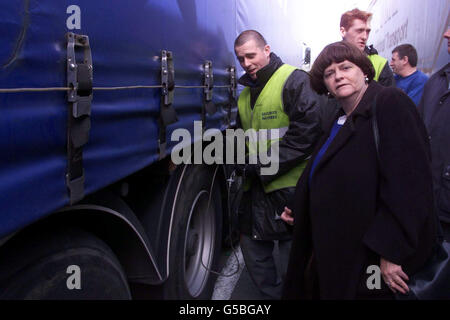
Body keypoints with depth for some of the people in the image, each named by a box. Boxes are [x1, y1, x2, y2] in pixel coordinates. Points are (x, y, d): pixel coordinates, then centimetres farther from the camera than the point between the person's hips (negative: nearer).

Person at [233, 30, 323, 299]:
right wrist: (242, 163, 3)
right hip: (255, 189, 8)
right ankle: (273, 296, 35)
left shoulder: (295, 80, -8)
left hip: (289, 188, -8)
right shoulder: (246, 94, 16)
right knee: (253, 254, 17)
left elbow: (307, 131, -19)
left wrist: (263, 166, -18)